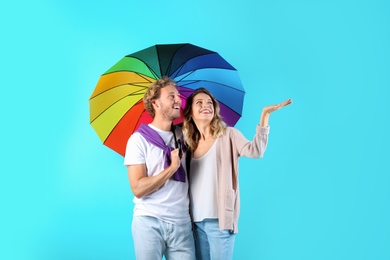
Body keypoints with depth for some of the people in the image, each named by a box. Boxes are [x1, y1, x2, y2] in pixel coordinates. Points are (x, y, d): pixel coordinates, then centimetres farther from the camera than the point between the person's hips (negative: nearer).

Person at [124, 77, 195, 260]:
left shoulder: (182, 136, 9)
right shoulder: (139, 139, -6)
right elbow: (138, 188, -13)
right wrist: (171, 168, -16)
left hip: (182, 222, 4)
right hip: (149, 222, -4)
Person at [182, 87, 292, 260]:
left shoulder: (228, 135, 0)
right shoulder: (190, 143, 12)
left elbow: (255, 151, -18)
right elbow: (187, 181, 15)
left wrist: (265, 115, -23)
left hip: (219, 219, -4)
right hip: (196, 220, 4)